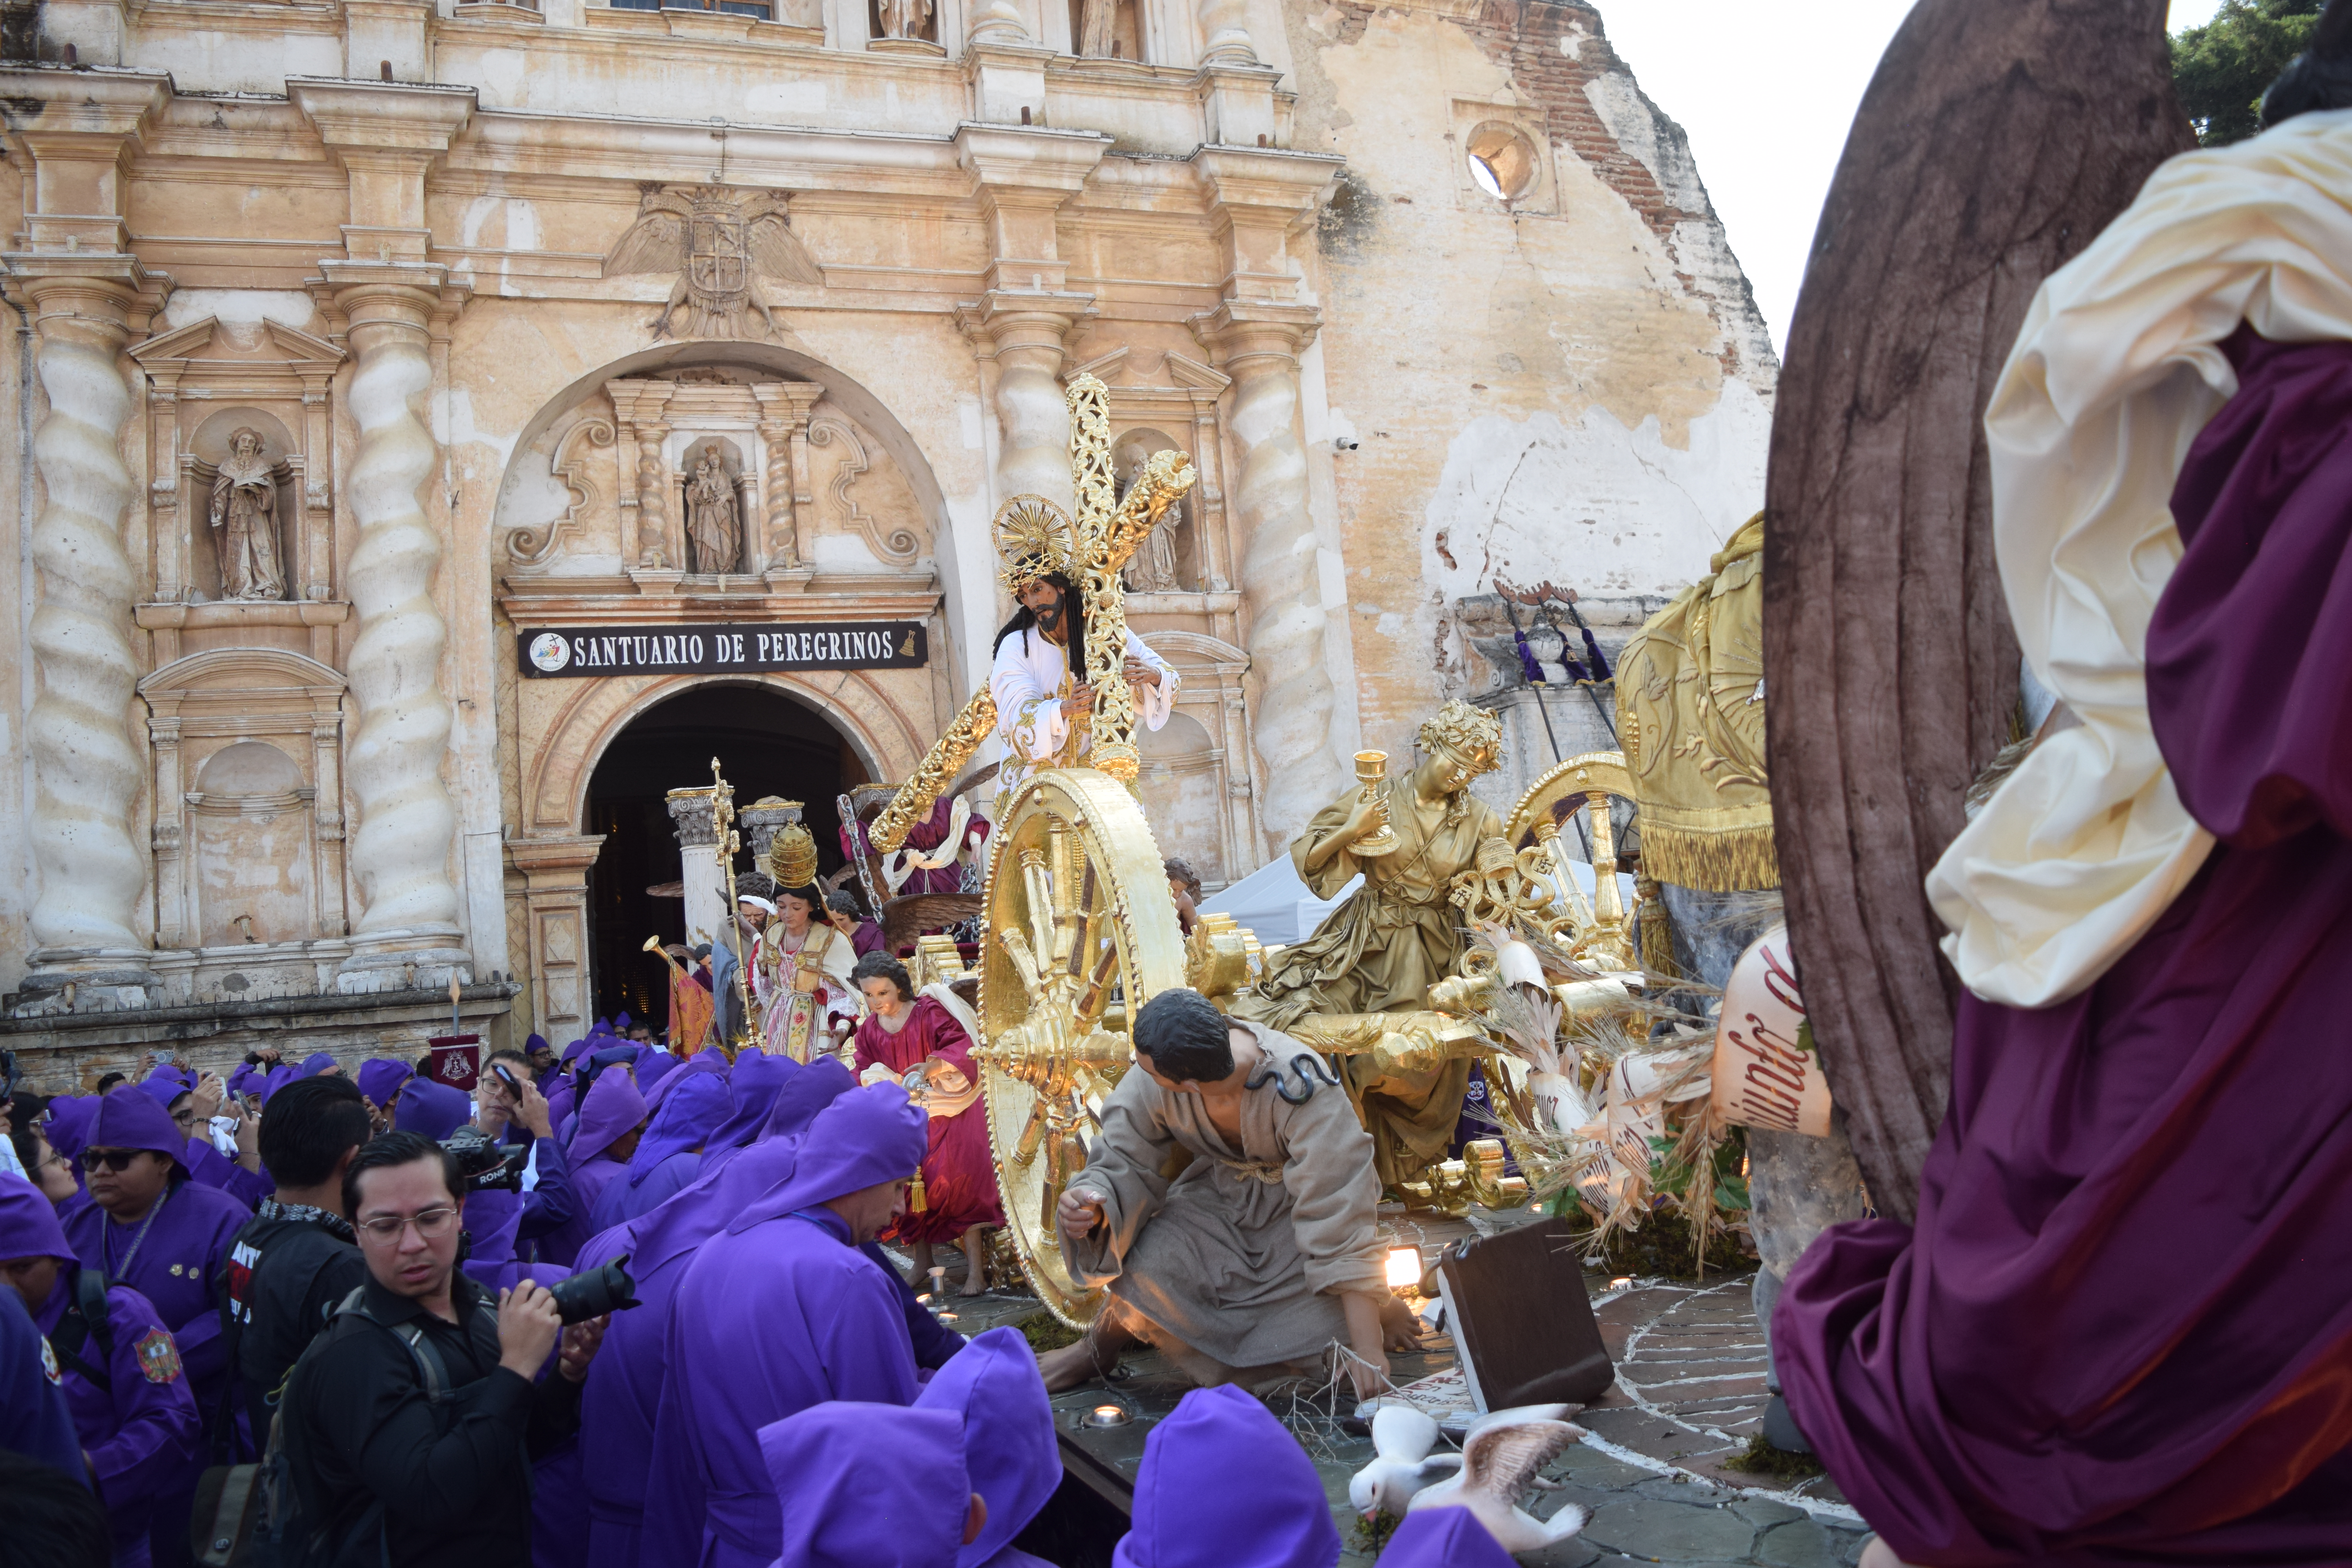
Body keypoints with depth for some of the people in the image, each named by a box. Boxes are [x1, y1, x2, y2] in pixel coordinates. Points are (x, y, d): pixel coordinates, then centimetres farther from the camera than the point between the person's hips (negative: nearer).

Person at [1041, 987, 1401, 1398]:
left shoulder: (1303, 1091, -37)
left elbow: (1340, 1214, -38)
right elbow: (1124, 1163, -17)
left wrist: (1367, 1348, -39)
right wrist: (1093, 1203, -43)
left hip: (1297, 1205, -2)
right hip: (1222, 1191, 2)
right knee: (1146, 1268, -24)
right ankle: (1097, 1349, 8)